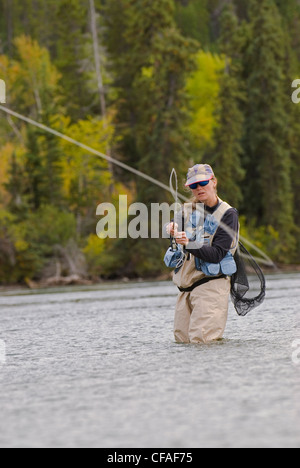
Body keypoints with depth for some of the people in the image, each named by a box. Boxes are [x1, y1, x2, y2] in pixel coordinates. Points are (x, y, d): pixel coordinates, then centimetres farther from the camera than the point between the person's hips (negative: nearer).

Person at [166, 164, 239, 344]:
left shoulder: (228, 214, -4)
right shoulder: (189, 210, 14)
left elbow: (216, 254, -13)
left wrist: (188, 244, -26)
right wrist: (172, 228, -26)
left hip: (212, 283, -6)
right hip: (186, 287, 6)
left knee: (201, 340, -16)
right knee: (182, 340, 3)